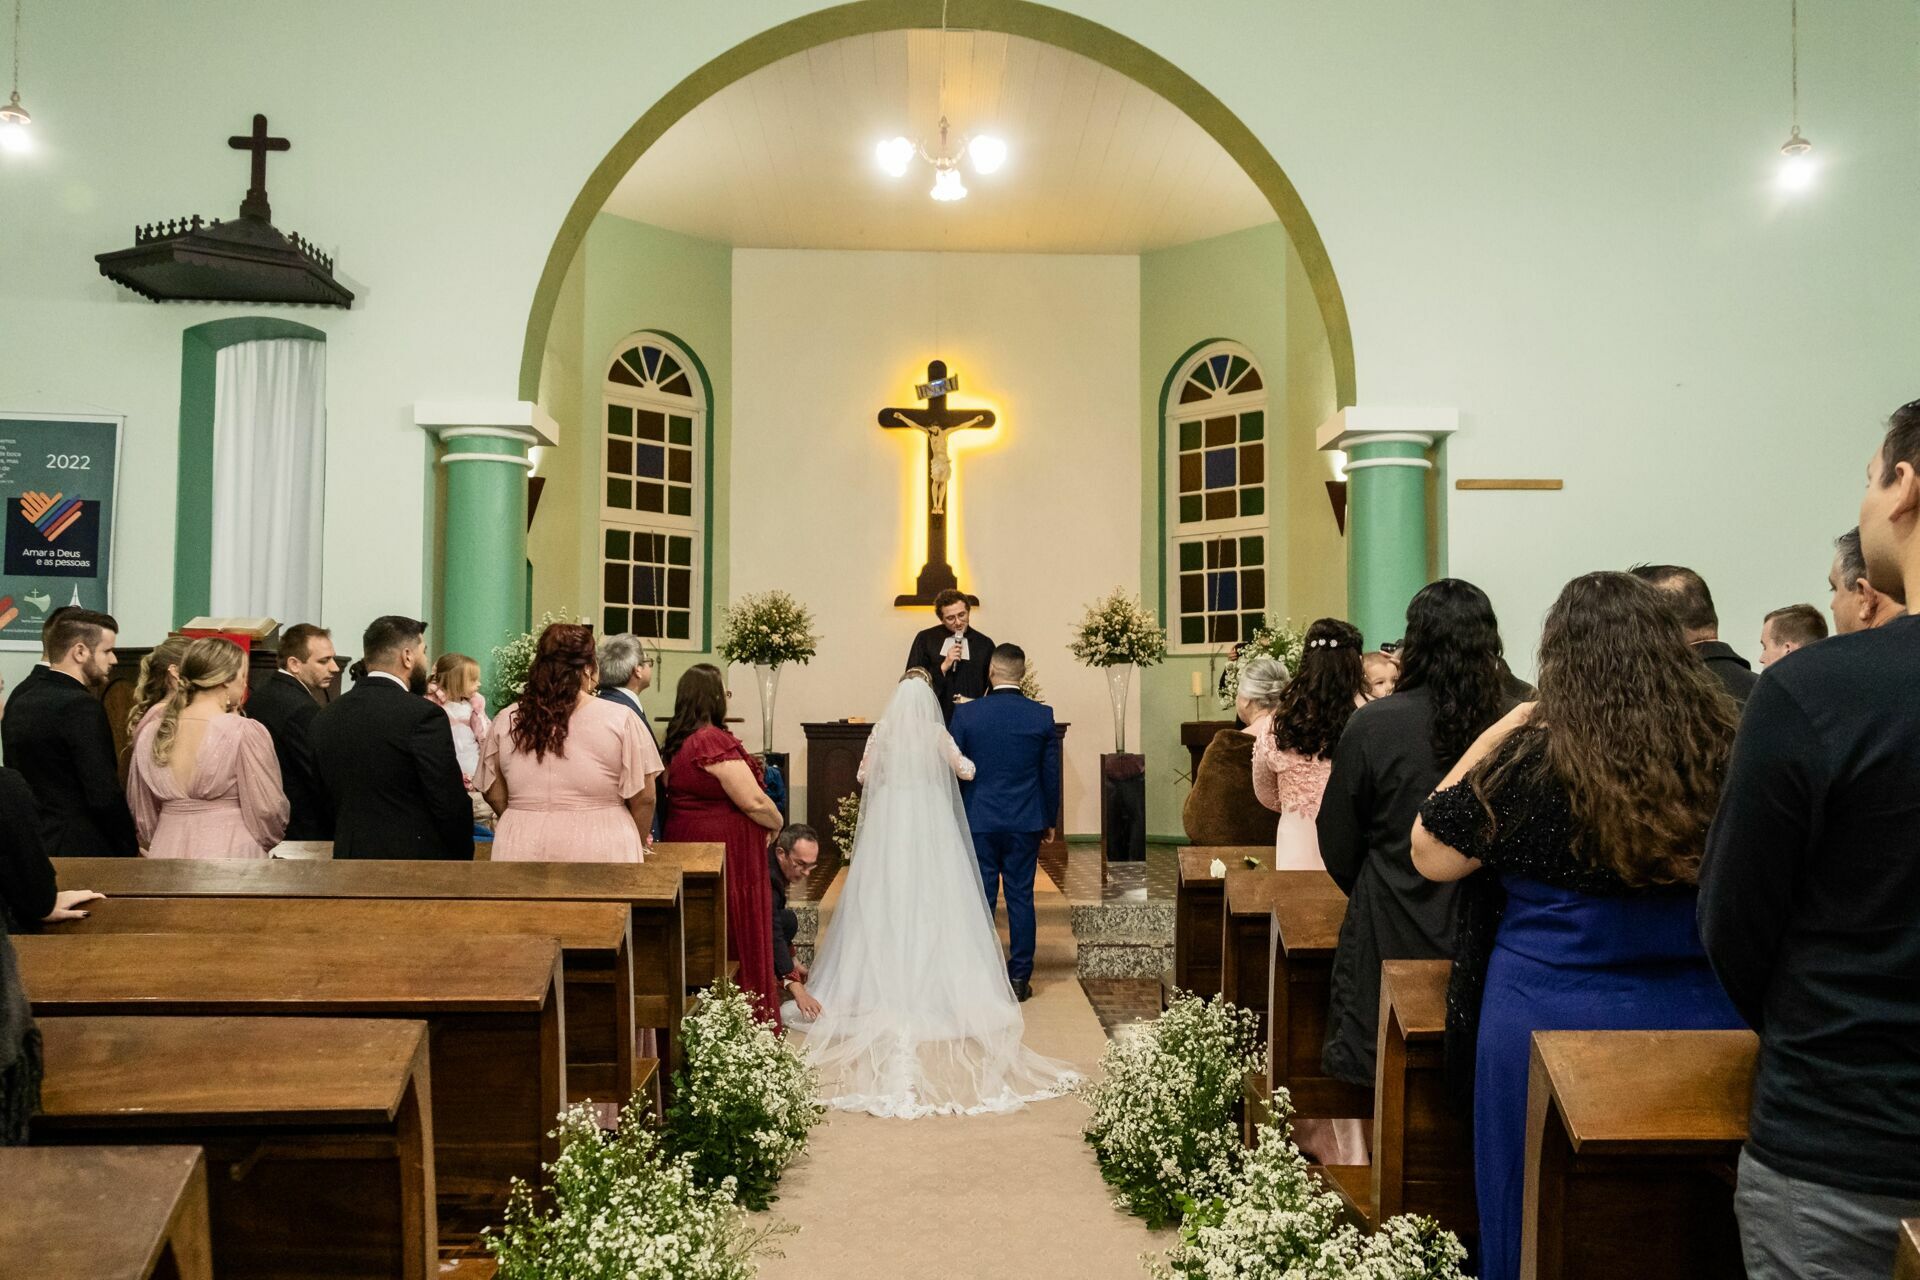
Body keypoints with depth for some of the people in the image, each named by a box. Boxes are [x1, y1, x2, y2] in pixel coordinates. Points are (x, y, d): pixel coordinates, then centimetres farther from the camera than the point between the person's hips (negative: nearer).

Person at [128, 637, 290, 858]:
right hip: (231, 856, -6)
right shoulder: (245, 733, -12)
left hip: (167, 851, 6)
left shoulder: (150, 734, 6)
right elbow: (268, 812, -9)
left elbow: (143, 817, 13)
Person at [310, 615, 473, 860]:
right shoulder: (423, 716, -14)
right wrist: (463, 858, 0)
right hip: (416, 858, -6)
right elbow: (451, 805, -13)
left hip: (349, 858, 6)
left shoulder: (324, 718, 6)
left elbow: (326, 798, 12)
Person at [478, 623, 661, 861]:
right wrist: (638, 844, 15)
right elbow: (643, 797, -2)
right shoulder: (618, 720, -6)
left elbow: (494, 795, 10)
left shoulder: (506, 721, 2)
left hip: (522, 850, 3)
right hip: (599, 850, -3)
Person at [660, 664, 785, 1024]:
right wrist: (777, 822, -1)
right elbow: (753, 801, -21)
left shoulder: (677, 742, 7)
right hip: (725, 855, -9)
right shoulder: (714, 740, -20)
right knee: (736, 940, 2)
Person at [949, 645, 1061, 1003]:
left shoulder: (965, 714, -7)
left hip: (978, 821, -1)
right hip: (1025, 822, 1)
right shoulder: (1042, 715, -4)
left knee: (980, 899, 6)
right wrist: (1050, 820, 15)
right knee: (1021, 897, 7)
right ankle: (1019, 977, 11)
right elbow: (1051, 774, 3)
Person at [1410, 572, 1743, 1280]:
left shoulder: (1530, 760, -16)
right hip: (1706, 1025, 4)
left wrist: (1493, 737, -4)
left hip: (1551, 1024, -3)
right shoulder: (1732, 750, -7)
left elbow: (1431, 856, -6)